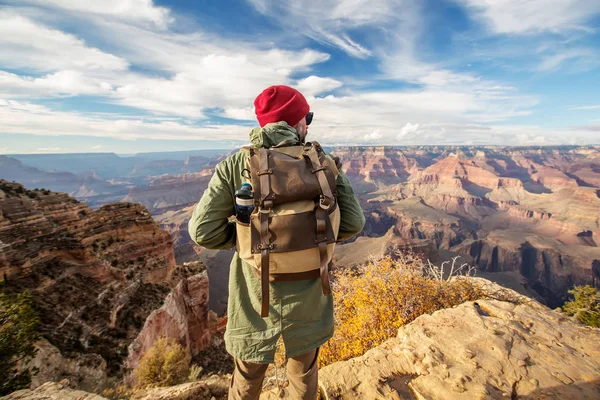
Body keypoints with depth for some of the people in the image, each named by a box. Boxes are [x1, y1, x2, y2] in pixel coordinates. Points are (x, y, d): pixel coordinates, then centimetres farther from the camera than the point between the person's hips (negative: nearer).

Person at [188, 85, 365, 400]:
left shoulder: (234, 165, -12)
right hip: (307, 293, 1)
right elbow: (352, 223, -7)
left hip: (255, 294, 0)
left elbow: (203, 230, -12)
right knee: (305, 373, 29)